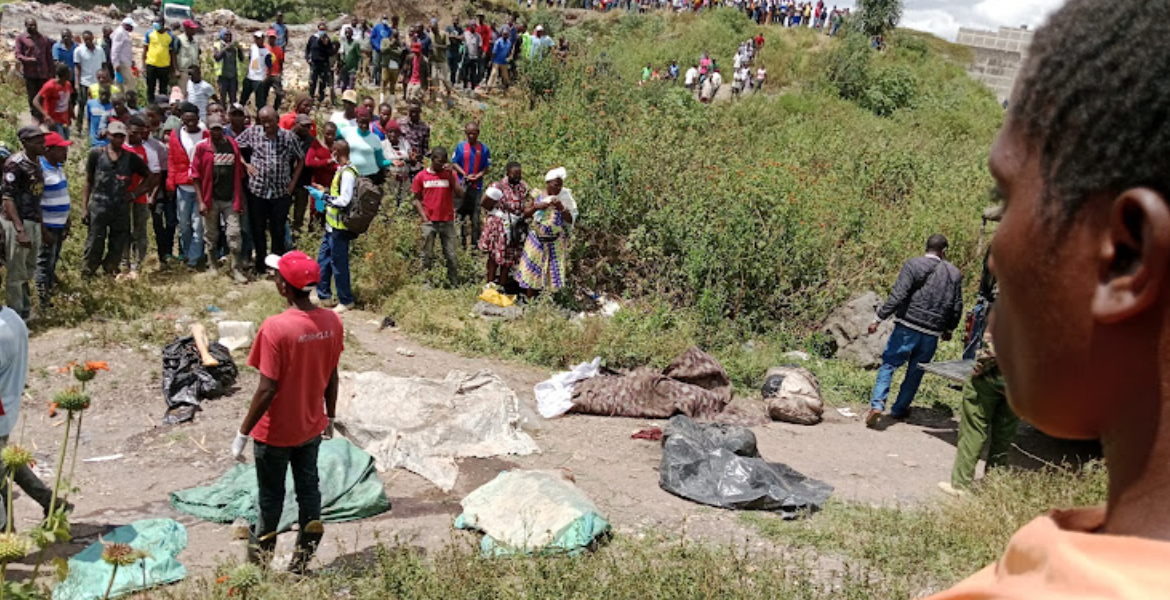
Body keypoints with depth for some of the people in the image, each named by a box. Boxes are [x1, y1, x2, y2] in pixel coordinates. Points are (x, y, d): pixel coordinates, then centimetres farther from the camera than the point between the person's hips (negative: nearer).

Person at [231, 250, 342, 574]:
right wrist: (330, 417, 16)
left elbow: (267, 390, -23)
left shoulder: (275, 328, -26)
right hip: (311, 427, 5)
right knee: (308, 488, 18)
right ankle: (304, 558, 31)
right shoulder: (332, 321, -10)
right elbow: (331, 376, 1)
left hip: (276, 432, -4)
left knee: (271, 496, 14)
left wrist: (242, 434, -13)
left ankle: (260, 556, 34)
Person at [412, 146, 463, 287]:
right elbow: (417, 199, 6)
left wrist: (451, 174, -11)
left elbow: (460, 194, -5)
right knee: (427, 255, 6)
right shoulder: (421, 176, 3)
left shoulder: (450, 174, 5)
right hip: (429, 222, 0)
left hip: (447, 221, 0)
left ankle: (454, 284, 5)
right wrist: (424, 217, -5)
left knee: (451, 255, 0)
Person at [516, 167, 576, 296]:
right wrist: (537, 207, -15)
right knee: (532, 271, 6)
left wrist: (562, 208, -22)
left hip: (555, 243, -1)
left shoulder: (565, 198, -4)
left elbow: (571, 220, -6)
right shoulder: (538, 195, -1)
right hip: (537, 240, 1)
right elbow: (525, 213, 4)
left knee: (553, 273, -1)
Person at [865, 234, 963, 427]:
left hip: (907, 326, -3)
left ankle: (877, 404, -12)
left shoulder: (912, 265, -5)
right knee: (915, 372, 15)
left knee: (889, 365, 3)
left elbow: (897, 296, -14)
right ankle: (899, 409, 23)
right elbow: (957, 308, 11)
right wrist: (948, 329, 27)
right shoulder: (954, 274, 7)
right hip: (932, 333, 3)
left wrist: (878, 319, -11)